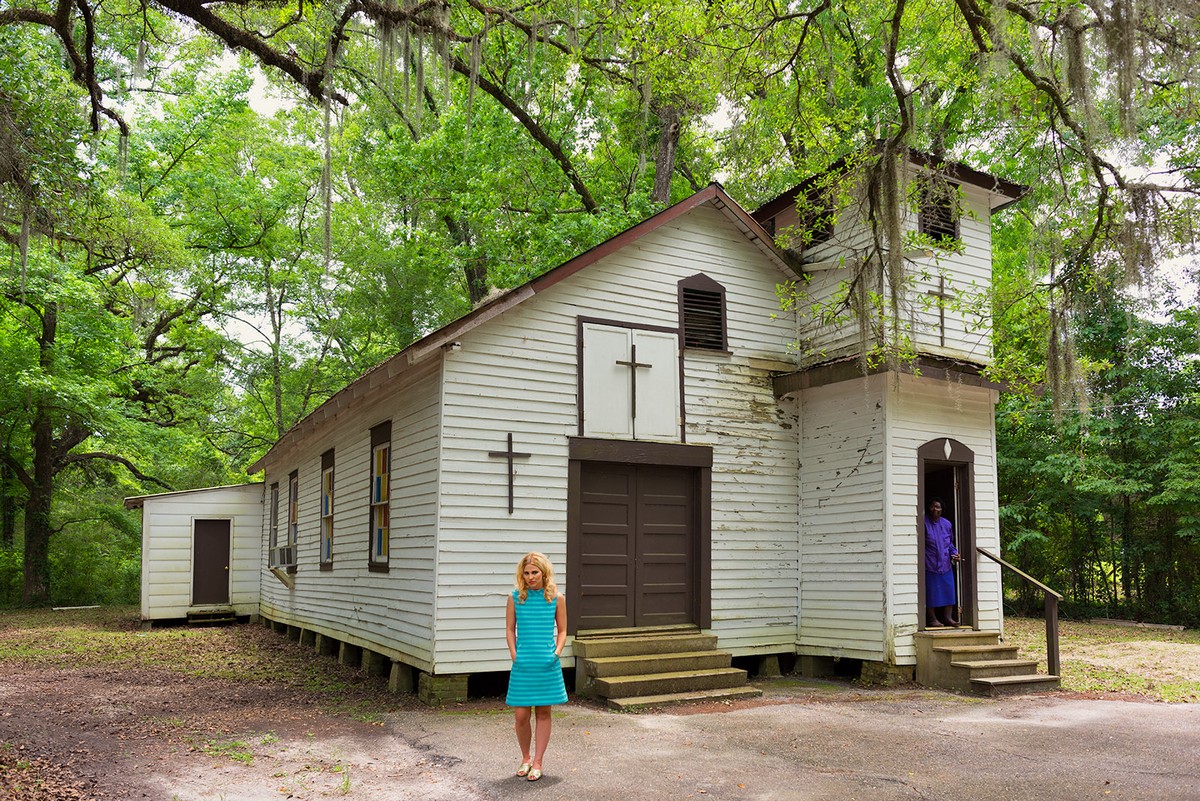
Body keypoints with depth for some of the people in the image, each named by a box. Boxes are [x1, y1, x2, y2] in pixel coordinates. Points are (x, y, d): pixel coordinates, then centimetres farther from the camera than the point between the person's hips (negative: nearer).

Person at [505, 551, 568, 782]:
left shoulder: (556, 598, 0)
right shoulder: (515, 597, 1)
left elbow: (562, 631, 8)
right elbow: (510, 629, 6)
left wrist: (557, 652, -6)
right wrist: (514, 654, -4)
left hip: (547, 664, 0)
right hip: (523, 664, 0)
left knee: (543, 712, 6)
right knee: (521, 714, 1)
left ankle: (537, 762, 18)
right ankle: (525, 758, 25)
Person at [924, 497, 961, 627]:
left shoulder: (947, 524, 10)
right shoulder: (924, 523, -5)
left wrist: (954, 553, 4)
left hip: (946, 564, 5)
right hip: (930, 565, -5)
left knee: (948, 590, 3)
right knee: (931, 592, -3)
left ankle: (948, 617, 11)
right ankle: (932, 619, 5)